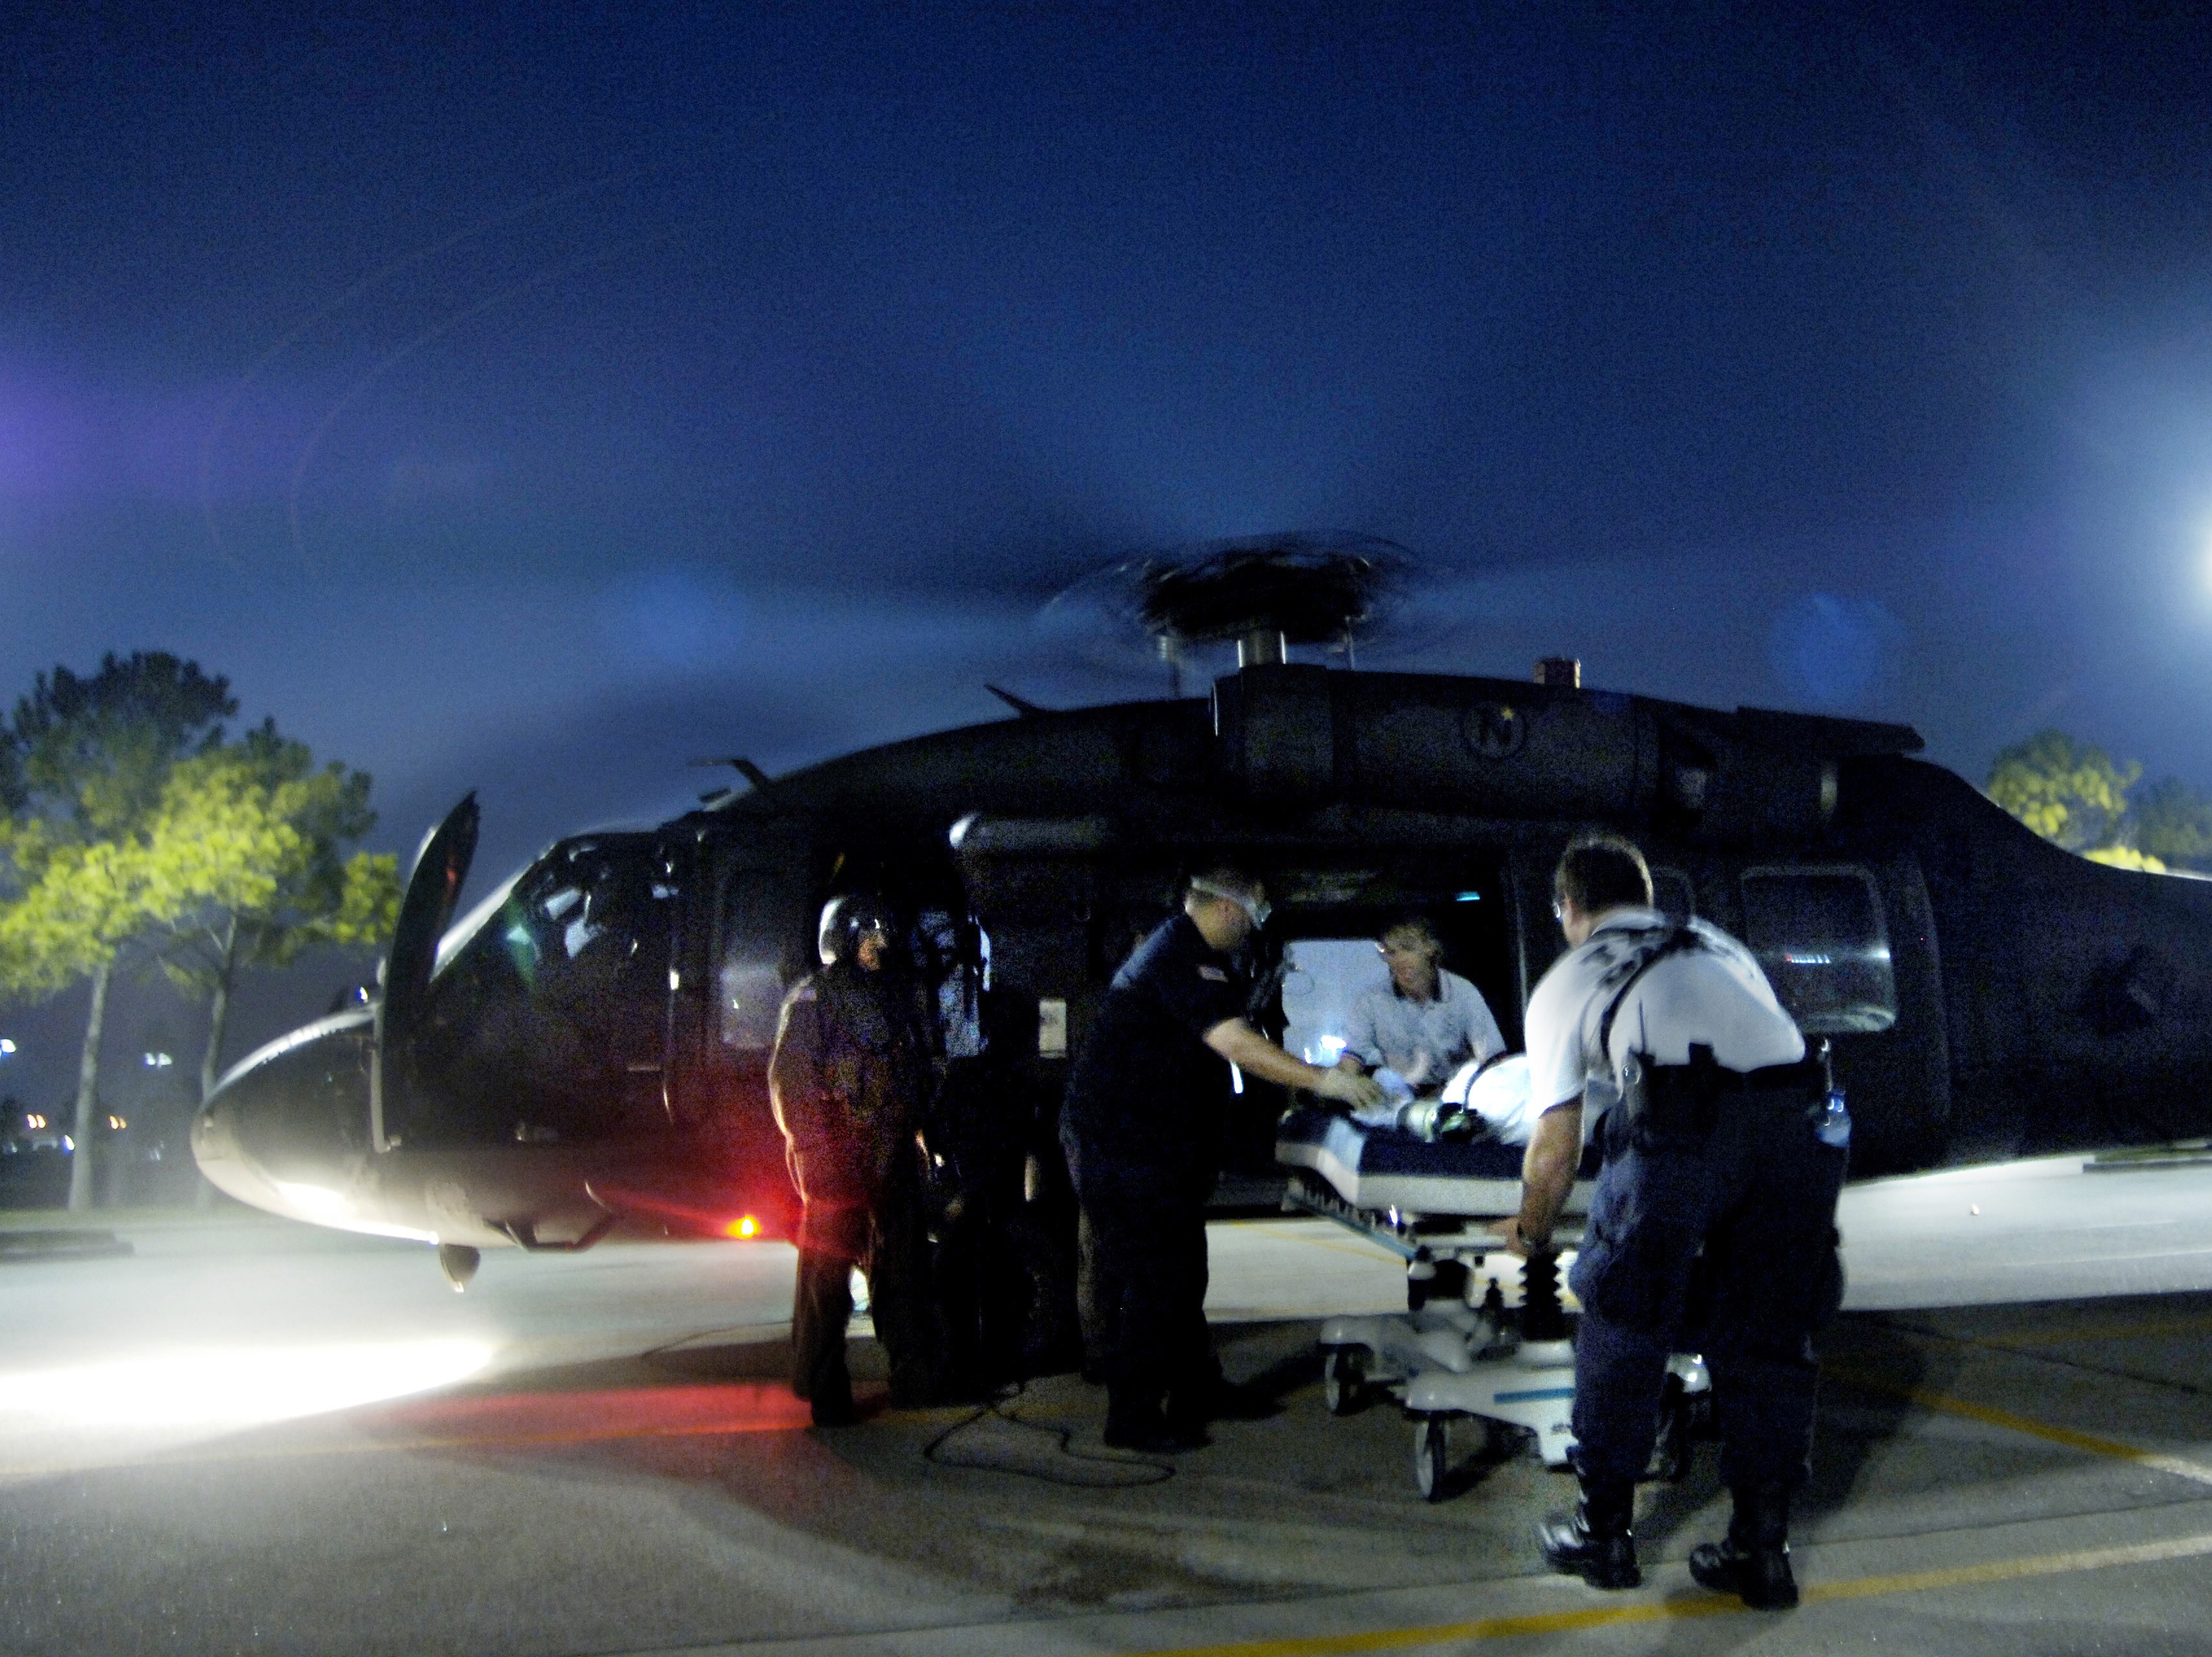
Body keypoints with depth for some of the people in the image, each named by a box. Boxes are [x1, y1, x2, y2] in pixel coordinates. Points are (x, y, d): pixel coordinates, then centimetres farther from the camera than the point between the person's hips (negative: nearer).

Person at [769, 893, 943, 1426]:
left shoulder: (899, 994, 15)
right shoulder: (812, 999, -4)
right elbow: (790, 1081, -10)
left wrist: (918, 1129, 13)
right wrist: (816, 1151, -17)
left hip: (894, 1156, 6)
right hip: (836, 1161, -6)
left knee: (904, 1266, 11)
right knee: (827, 1269, -1)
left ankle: (914, 1376, 22)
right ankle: (823, 1387, 10)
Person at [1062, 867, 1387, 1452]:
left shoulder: (1183, 952, 17)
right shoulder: (1180, 958, -18)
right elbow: (1236, 1044, -27)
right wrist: (1323, 1080, -27)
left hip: (1163, 1148, 11)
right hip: (1123, 1145, -11)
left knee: (1182, 1273, 17)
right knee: (1150, 1281, -6)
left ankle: (1196, 1397, 28)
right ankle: (1133, 1419, 3)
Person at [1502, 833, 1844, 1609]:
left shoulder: (1568, 981, 21)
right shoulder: (1720, 943, 33)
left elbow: (1555, 1148, 21)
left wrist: (1528, 1233, 39)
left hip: (1680, 1132, -4)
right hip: (1802, 1124, 4)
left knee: (1623, 1327, 15)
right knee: (1768, 1335, 19)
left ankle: (1604, 1531, 27)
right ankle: (1762, 1549, 26)